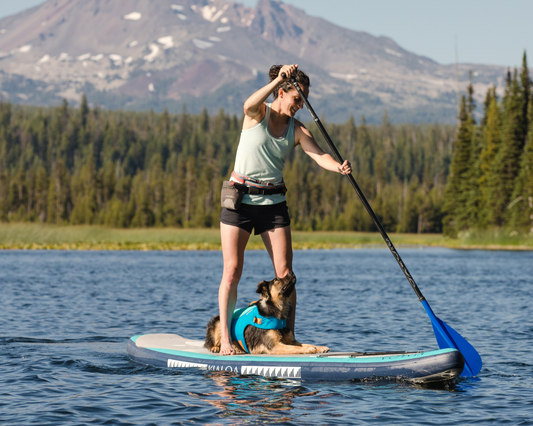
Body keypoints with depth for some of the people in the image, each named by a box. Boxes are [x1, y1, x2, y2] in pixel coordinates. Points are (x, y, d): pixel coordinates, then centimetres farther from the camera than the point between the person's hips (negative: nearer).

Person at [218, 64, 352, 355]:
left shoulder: (297, 130, 1)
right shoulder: (259, 113, -6)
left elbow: (319, 156, -14)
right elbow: (249, 106, -31)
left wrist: (339, 167, -36)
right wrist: (278, 80, -40)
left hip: (274, 203, 3)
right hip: (240, 199, -3)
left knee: (285, 272, -3)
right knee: (232, 271, -5)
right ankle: (224, 339, -2)